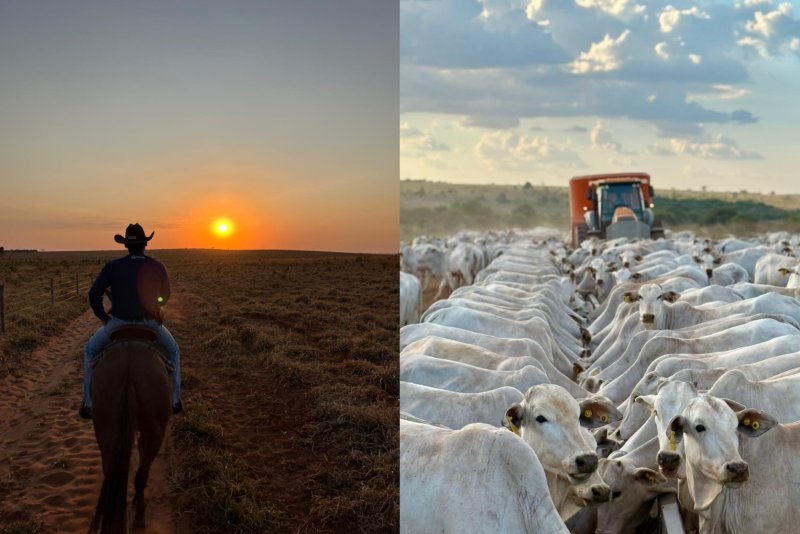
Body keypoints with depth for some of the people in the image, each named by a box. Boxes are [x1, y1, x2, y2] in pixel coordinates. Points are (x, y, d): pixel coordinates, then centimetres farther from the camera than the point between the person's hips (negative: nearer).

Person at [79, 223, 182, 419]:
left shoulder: (113, 266, -12)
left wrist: (104, 317, 3)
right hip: (150, 322, 1)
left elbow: (94, 294, -13)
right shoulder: (158, 267, -8)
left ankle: (89, 402, 24)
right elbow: (164, 296, 7)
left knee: (91, 350, 27)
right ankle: (175, 399, 28)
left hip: (119, 322, 0)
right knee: (173, 351, 29)